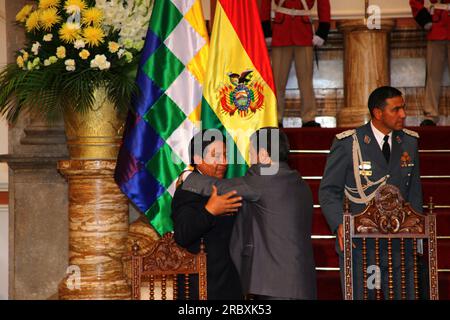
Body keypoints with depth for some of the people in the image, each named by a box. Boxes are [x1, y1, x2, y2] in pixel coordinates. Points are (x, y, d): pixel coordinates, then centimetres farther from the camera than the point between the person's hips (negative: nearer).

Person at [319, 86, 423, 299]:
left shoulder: (409, 142, 7)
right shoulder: (347, 143, -7)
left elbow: (414, 192, 15)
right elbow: (328, 191, -4)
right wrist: (339, 225, -19)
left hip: (400, 242, 4)